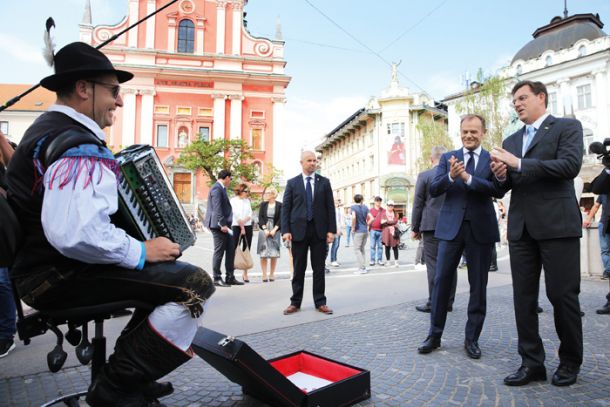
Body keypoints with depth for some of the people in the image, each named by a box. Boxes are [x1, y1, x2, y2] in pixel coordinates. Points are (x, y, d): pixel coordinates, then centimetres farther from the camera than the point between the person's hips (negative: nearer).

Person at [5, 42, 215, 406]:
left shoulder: (50, 130, 15)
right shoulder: (78, 147, -20)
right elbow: (75, 234, -35)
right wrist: (141, 251, -20)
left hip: (53, 266, 11)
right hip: (63, 276, -11)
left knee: (171, 273, 19)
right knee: (195, 283, -21)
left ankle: (127, 370, 23)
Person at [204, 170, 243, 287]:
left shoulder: (221, 188, 18)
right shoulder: (217, 188, -13)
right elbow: (217, 208, -20)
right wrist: (222, 224, -23)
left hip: (224, 224, 10)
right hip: (219, 225, -10)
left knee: (231, 250, 10)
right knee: (219, 251, -3)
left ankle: (230, 277, 16)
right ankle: (217, 279, 7)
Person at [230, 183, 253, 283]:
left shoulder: (247, 201, 14)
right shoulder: (233, 200, -1)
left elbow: (250, 214, 6)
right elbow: (236, 215, -8)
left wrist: (244, 221, -11)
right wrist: (242, 227, -9)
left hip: (248, 226, 5)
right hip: (237, 226, -5)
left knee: (247, 250, 5)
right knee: (235, 249, -7)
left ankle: (245, 274, 11)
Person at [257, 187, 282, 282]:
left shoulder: (279, 205, 1)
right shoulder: (263, 204, 7)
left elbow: (281, 219, -3)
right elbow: (260, 217, 2)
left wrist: (274, 230, -11)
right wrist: (265, 229, -9)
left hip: (275, 230, -1)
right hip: (264, 230, 1)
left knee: (274, 254, 0)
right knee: (263, 254, -1)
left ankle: (272, 274, 10)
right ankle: (264, 275, 4)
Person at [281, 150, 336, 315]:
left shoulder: (324, 182, 7)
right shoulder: (292, 183, 5)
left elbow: (330, 207, 4)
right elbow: (285, 208, 2)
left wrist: (331, 230, -3)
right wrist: (285, 230, -8)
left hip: (319, 230, 1)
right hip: (299, 230, 0)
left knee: (319, 268, 6)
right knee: (298, 268, 6)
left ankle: (320, 302, 16)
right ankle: (295, 302, 16)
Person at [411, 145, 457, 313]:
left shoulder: (424, 176, -4)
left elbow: (418, 204, -3)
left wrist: (415, 228, 4)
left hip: (432, 226, -4)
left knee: (433, 264, -2)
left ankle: (434, 303, 0)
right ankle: (448, 302, 16)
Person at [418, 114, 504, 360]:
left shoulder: (492, 159, 3)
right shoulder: (447, 158, 8)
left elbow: (499, 191, -11)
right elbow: (433, 190, -2)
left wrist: (468, 177, -22)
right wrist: (450, 176, -21)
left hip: (481, 228, 0)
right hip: (451, 227, 1)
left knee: (478, 286, 7)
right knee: (441, 281, 3)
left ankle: (472, 338, 21)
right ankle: (434, 335, 16)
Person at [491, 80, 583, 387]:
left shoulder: (567, 127, 3)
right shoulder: (510, 141, 19)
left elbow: (570, 165, -14)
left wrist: (520, 164, -16)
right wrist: (501, 176, -6)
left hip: (557, 224, -5)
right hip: (521, 227, 5)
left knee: (563, 295, 2)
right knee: (523, 298, 4)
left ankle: (570, 361, 21)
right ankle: (532, 362, 14)